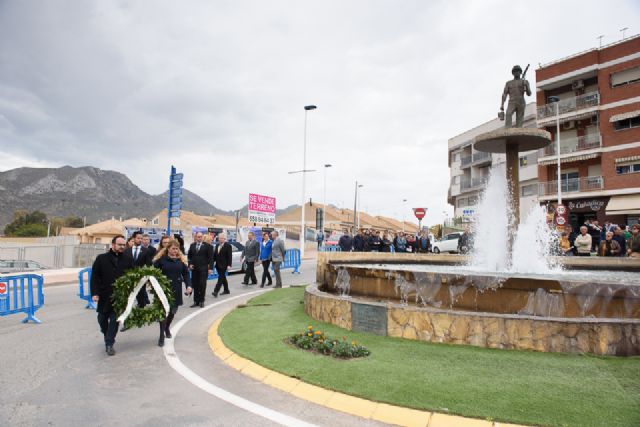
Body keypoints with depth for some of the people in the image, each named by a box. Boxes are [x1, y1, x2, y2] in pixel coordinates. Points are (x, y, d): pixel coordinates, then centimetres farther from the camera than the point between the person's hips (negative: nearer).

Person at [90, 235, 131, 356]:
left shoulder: (126, 261, 5)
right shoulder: (101, 258, 0)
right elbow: (94, 277, -3)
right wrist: (94, 293, -11)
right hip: (104, 296, 0)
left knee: (114, 320, -3)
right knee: (102, 319, 12)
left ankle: (109, 344, 8)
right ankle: (108, 337, 38)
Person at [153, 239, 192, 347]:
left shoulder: (182, 260, 4)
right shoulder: (161, 259, -6)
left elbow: (186, 274, 5)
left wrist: (189, 285, -8)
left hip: (176, 290, 4)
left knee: (173, 311, 14)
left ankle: (167, 328, 39)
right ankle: (162, 335, 3)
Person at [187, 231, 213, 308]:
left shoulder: (207, 246, -3)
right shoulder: (192, 246, 11)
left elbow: (211, 258, -6)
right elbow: (189, 256, 18)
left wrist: (210, 268, -12)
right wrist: (190, 264, 2)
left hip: (203, 269, -4)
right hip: (194, 269, 4)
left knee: (202, 285, -3)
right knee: (195, 285, 6)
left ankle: (201, 301, 8)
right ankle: (196, 301, 14)